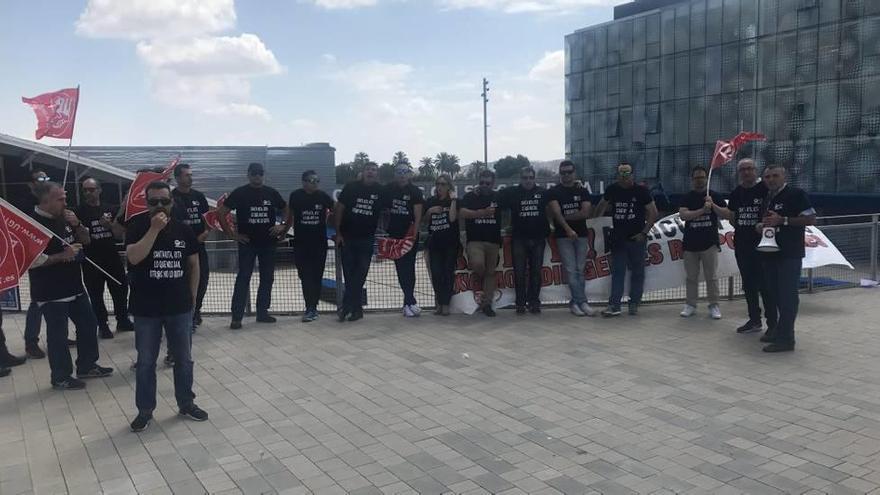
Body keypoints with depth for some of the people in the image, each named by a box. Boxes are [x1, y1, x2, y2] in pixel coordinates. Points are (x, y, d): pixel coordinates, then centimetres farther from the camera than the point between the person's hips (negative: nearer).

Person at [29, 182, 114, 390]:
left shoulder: (64, 218, 7)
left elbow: (85, 240, 13)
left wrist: (77, 224, -5)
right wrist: (62, 256, -25)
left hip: (75, 286, 8)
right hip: (51, 293, -8)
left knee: (88, 325, 15)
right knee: (58, 335, 2)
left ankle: (87, 366, 31)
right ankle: (61, 377, 16)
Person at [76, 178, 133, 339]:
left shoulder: (110, 209, 7)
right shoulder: (79, 212, -2)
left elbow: (120, 234, 6)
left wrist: (110, 224, -12)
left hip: (113, 258, 3)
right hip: (91, 261, -3)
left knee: (121, 290, 8)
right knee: (96, 295, 3)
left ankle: (123, 321, 23)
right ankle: (102, 326, 14)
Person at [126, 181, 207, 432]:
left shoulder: (183, 229, 1)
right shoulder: (137, 226, -5)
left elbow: (194, 264, 9)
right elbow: (133, 257, -21)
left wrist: (192, 297, 9)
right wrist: (154, 229, -25)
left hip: (180, 307, 2)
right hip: (146, 309, -2)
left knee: (184, 359, 12)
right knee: (146, 362, 9)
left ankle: (186, 403, 28)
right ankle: (145, 410, 22)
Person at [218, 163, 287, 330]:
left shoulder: (271, 193, 7)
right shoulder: (240, 193, -2)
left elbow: (287, 211, 17)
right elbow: (220, 213, -1)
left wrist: (283, 227, 1)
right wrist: (232, 234, -5)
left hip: (268, 242, 4)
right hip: (247, 243, -4)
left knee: (267, 278, 8)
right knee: (243, 278, -5)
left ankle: (262, 312, 20)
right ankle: (237, 316, -2)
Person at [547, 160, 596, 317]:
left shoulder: (582, 191, 9)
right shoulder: (554, 192, 1)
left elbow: (586, 213, -4)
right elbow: (556, 213, -12)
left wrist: (567, 216, -10)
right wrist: (568, 229, -25)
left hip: (581, 235, 3)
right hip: (563, 236, -3)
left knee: (579, 270, 5)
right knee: (570, 270, -7)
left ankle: (575, 302, 12)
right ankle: (582, 302, -5)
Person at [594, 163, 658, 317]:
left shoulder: (641, 190, -5)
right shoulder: (612, 190, 3)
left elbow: (653, 212, -2)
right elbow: (602, 205, 19)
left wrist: (644, 232, -8)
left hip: (637, 239, -2)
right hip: (618, 239, 2)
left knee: (637, 272, 6)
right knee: (617, 272, -1)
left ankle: (634, 304, 15)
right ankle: (614, 305, -3)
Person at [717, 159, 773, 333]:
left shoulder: (765, 189, -8)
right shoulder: (737, 193, 11)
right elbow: (731, 215, 17)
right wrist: (713, 206, 5)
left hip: (761, 245, -7)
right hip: (742, 245, 7)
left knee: (764, 284, -4)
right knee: (748, 284, 13)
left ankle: (773, 323, 5)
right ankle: (755, 320, 24)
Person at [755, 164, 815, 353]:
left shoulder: (796, 194, -8)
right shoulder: (767, 197, 16)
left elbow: (811, 219, -13)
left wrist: (782, 220, -19)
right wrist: (761, 225, 6)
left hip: (790, 254, -8)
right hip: (770, 252, 8)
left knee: (787, 295, -8)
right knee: (774, 293, 13)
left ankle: (785, 338, -5)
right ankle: (777, 329, 24)